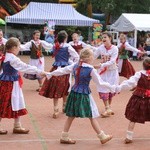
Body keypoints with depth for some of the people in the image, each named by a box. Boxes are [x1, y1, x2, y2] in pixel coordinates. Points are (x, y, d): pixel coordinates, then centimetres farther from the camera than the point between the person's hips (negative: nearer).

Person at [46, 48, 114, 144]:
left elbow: (62, 70, 11)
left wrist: (51, 74, 25)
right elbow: (100, 83, -9)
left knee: (71, 116, 13)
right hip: (84, 95, -6)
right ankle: (102, 137, 13)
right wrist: (111, 87, 4)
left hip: (74, 93, 6)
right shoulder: (91, 70, -13)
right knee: (92, 117, 3)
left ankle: (64, 137, 18)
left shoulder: (75, 66, 3)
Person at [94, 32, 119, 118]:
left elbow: (112, 61, -25)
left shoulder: (115, 48, -16)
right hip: (103, 71, 1)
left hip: (112, 71, -1)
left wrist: (101, 65, -35)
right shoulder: (101, 48, -8)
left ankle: (109, 107, 26)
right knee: (103, 90, -6)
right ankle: (107, 109, 1)